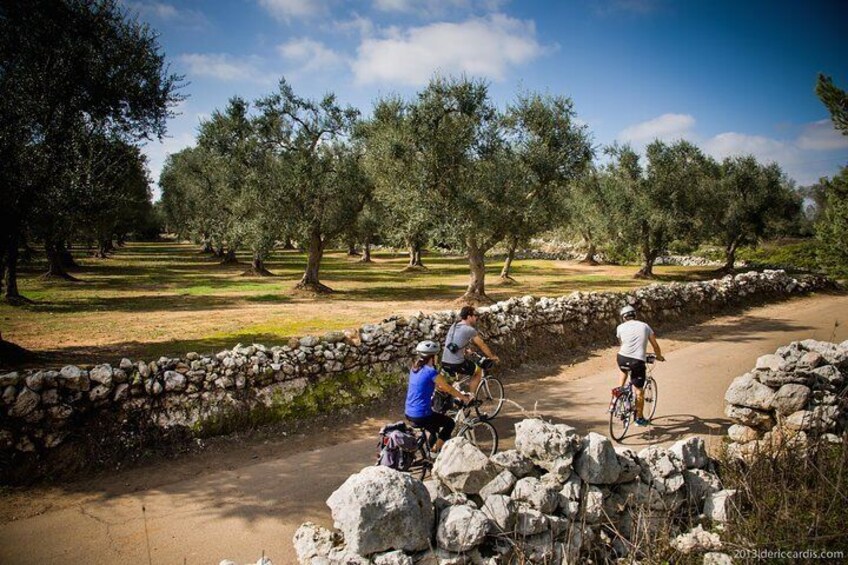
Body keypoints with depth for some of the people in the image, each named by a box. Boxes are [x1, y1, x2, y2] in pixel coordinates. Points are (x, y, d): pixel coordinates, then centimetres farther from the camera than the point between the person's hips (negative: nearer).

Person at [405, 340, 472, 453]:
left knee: (434, 426, 32)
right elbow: (449, 389, -8)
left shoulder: (415, 368, 7)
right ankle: (436, 451, 16)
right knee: (450, 423, 15)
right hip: (421, 416, -8)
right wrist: (465, 398, 6)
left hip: (409, 413, 8)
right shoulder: (431, 372, -18)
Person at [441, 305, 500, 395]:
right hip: (457, 364, -7)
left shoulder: (454, 326, 13)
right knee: (479, 371, 18)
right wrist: (492, 357, 18)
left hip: (444, 363, 7)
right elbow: (482, 345, 3)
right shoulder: (470, 330, -8)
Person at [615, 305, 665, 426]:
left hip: (622, 358, 1)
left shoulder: (620, 327, 11)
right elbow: (655, 345, 18)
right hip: (638, 361, -1)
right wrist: (659, 357, 36)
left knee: (624, 370, 38)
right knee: (639, 390, 11)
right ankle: (639, 418, 20)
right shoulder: (644, 326, 13)